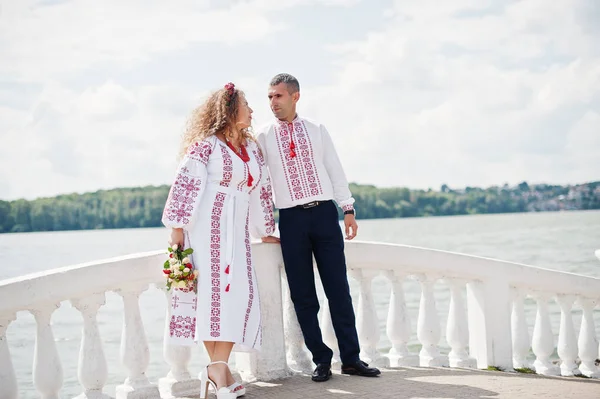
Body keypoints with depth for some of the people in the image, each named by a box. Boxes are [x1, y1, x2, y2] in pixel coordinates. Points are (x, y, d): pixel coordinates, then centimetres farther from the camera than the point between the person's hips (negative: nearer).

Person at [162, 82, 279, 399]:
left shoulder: (252, 147, 17)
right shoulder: (206, 144, -4)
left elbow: (261, 189, 23)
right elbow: (185, 182, -10)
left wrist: (265, 230, 27)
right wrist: (177, 227, -15)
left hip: (237, 230, 7)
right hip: (207, 225, -6)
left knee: (240, 292, -5)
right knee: (213, 289, -12)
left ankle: (218, 367, -6)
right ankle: (218, 367, -11)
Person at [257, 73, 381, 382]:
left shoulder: (317, 130, 8)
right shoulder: (263, 137, 5)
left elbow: (335, 169, 9)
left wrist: (348, 209, 4)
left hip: (324, 213, 0)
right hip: (291, 218, 0)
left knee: (338, 288, 1)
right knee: (302, 294, 3)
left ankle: (351, 358, 10)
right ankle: (321, 359, 14)